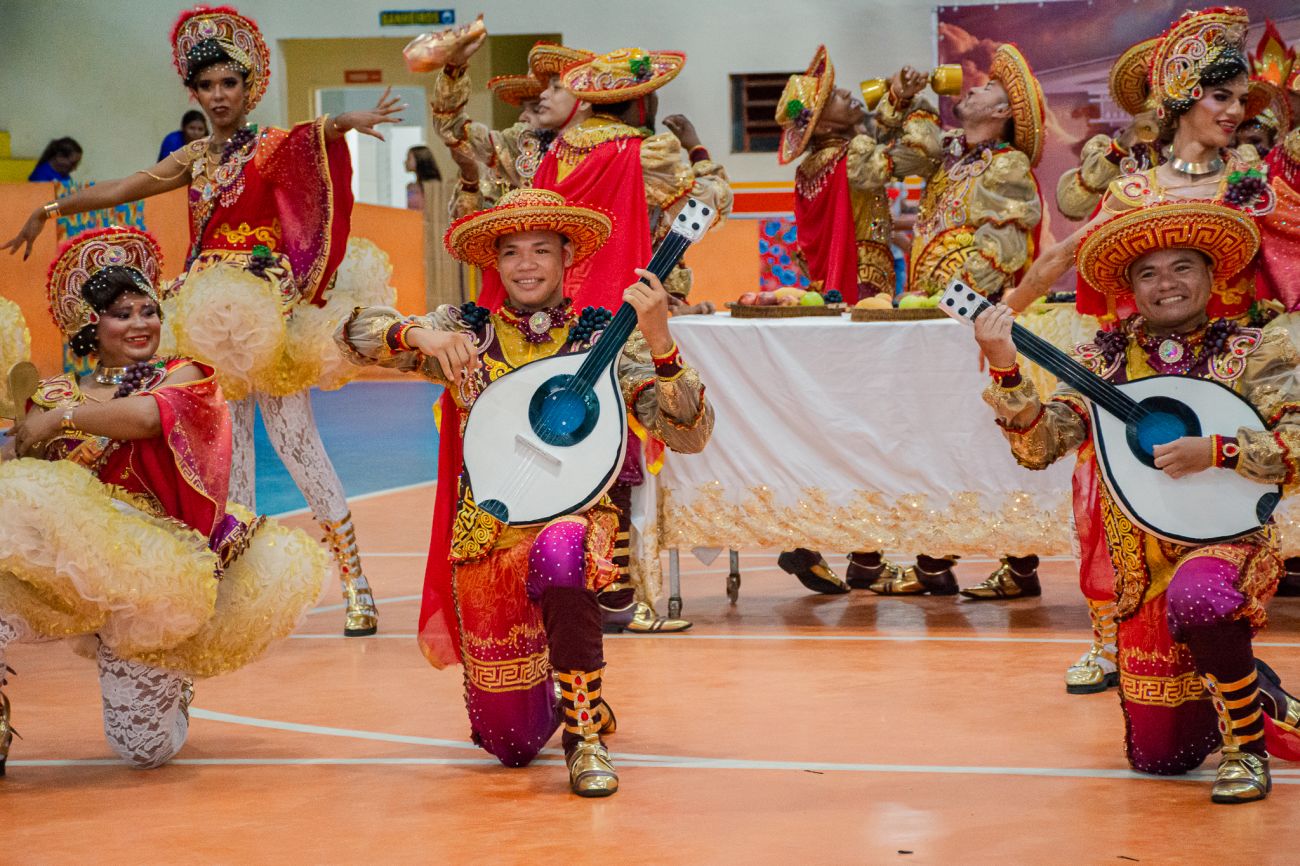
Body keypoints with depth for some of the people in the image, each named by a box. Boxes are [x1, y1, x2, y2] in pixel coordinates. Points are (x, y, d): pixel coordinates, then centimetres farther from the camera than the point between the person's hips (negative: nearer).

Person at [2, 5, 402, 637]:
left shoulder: (272, 147, -2)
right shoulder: (196, 158, 14)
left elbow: (315, 136, -24)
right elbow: (120, 189, 19)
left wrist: (346, 122, -45)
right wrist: (51, 210, 19)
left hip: (267, 305, -6)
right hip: (209, 310, 6)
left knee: (294, 438, -10)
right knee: (229, 443, 5)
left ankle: (355, 582, -6)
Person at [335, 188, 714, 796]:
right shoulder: (464, 332, 2)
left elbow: (688, 434, -14)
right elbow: (354, 334, -6)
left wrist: (659, 342, -29)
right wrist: (419, 335, -25)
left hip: (576, 517, -2)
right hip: (486, 534, 3)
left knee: (559, 553, -42)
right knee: (510, 742, 5)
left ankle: (585, 733, -24)